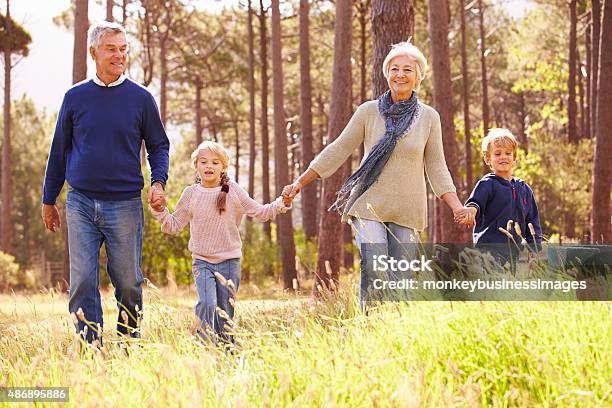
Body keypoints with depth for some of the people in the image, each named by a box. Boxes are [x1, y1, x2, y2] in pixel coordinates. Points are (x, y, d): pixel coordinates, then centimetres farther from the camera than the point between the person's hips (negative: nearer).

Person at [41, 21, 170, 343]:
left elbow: (158, 146, 10)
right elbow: (59, 151, 13)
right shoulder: (75, 97, 6)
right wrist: (49, 200, 14)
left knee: (128, 283, 4)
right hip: (81, 204, 1)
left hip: (125, 205, -1)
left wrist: (158, 182, -9)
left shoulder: (141, 98, 4)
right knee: (82, 282, -2)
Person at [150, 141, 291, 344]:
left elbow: (260, 212, 5)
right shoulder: (191, 194, 2)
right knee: (207, 304, -22)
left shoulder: (233, 191, 1)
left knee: (225, 311, 5)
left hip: (229, 261, 1)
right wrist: (159, 211, -8)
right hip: (202, 261, -1)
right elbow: (174, 225, 8)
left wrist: (282, 204, -9)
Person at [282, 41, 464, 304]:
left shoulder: (428, 117, 6)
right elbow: (337, 151, 7)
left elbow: (436, 168, 9)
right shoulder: (368, 112, 2)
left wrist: (458, 208, -1)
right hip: (370, 206, -1)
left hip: (407, 212, 2)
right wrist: (300, 182, 6)